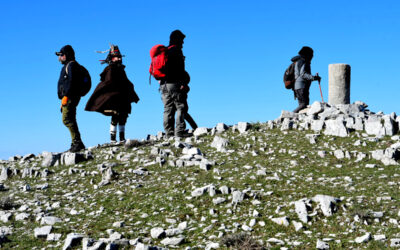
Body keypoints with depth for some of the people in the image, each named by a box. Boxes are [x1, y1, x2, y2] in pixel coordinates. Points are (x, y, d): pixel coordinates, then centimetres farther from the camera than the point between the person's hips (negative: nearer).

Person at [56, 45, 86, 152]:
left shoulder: (71, 65, -7)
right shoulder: (67, 66, 25)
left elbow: (71, 82, -19)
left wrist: (66, 96, -23)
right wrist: (63, 99, 24)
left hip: (70, 97, -11)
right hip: (69, 98, 11)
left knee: (67, 119, -15)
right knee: (70, 120, 9)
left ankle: (77, 142, -19)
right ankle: (76, 144, 10)